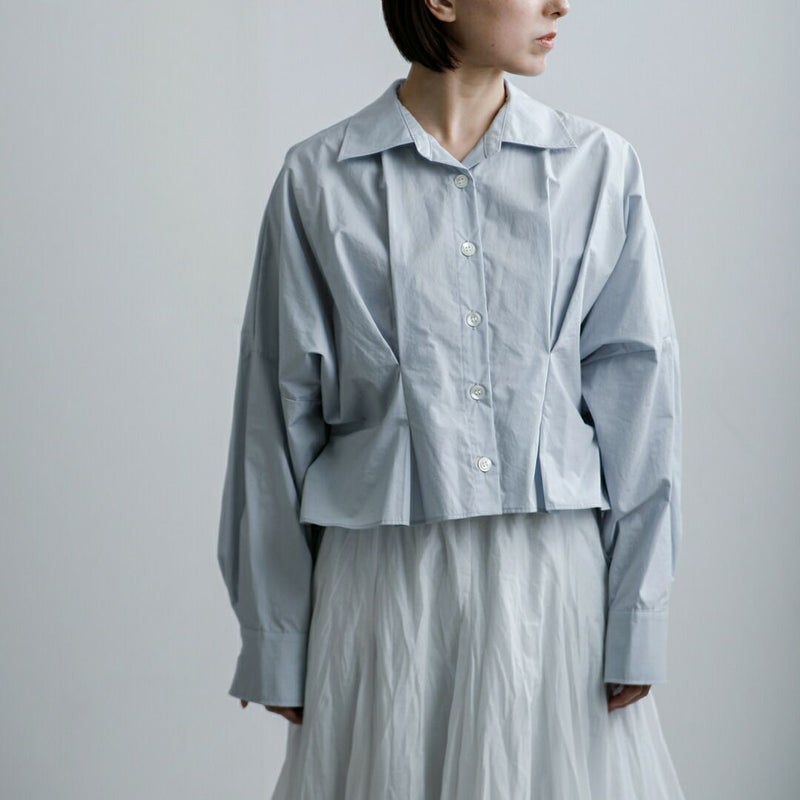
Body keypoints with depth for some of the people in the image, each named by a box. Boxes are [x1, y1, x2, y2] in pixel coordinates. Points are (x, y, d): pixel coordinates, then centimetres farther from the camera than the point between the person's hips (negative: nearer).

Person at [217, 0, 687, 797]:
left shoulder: (599, 167, 1)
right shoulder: (320, 179, -2)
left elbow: (637, 398, 1)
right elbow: (281, 413, 1)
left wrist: (637, 624, -3)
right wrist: (276, 642, 3)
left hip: (555, 576, 1)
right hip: (387, 577, -1)